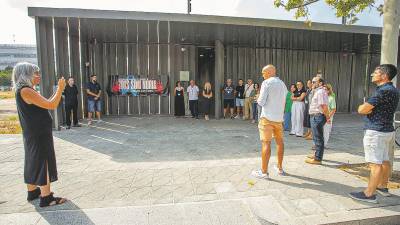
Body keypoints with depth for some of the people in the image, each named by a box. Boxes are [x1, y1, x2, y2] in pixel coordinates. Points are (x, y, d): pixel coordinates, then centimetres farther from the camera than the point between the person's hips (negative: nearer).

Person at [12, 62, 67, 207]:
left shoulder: (25, 91, 12)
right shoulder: (26, 91, -19)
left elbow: (46, 103, 17)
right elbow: (51, 105, -25)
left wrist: (58, 90, 13)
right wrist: (60, 88, -14)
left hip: (33, 134, 10)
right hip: (39, 135, -10)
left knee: (33, 162, 18)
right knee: (44, 164, -5)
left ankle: (32, 191, 31)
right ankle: (46, 198, 1)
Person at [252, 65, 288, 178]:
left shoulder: (267, 83, -7)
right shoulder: (283, 84, 14)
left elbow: (261, 102, -11)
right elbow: (283, 102, 16)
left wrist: (258, 99, 8)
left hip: (267, 117, -7)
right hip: (279, 117, 7)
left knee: (266, 143, -5)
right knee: (279, 141, 15)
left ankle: (264, 172, -2)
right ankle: (280, 168, 27)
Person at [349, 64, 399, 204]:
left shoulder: (383, 91, -19)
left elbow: (361, 110, -20)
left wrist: (366, 107, -1)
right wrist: (371, 109, -4)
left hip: (376, 131, -10)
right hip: (388, 130, 10)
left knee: (376, 164, -6)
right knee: (385, 161, 19)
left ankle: (369, 194, 0)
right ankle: (383, 187, 33)